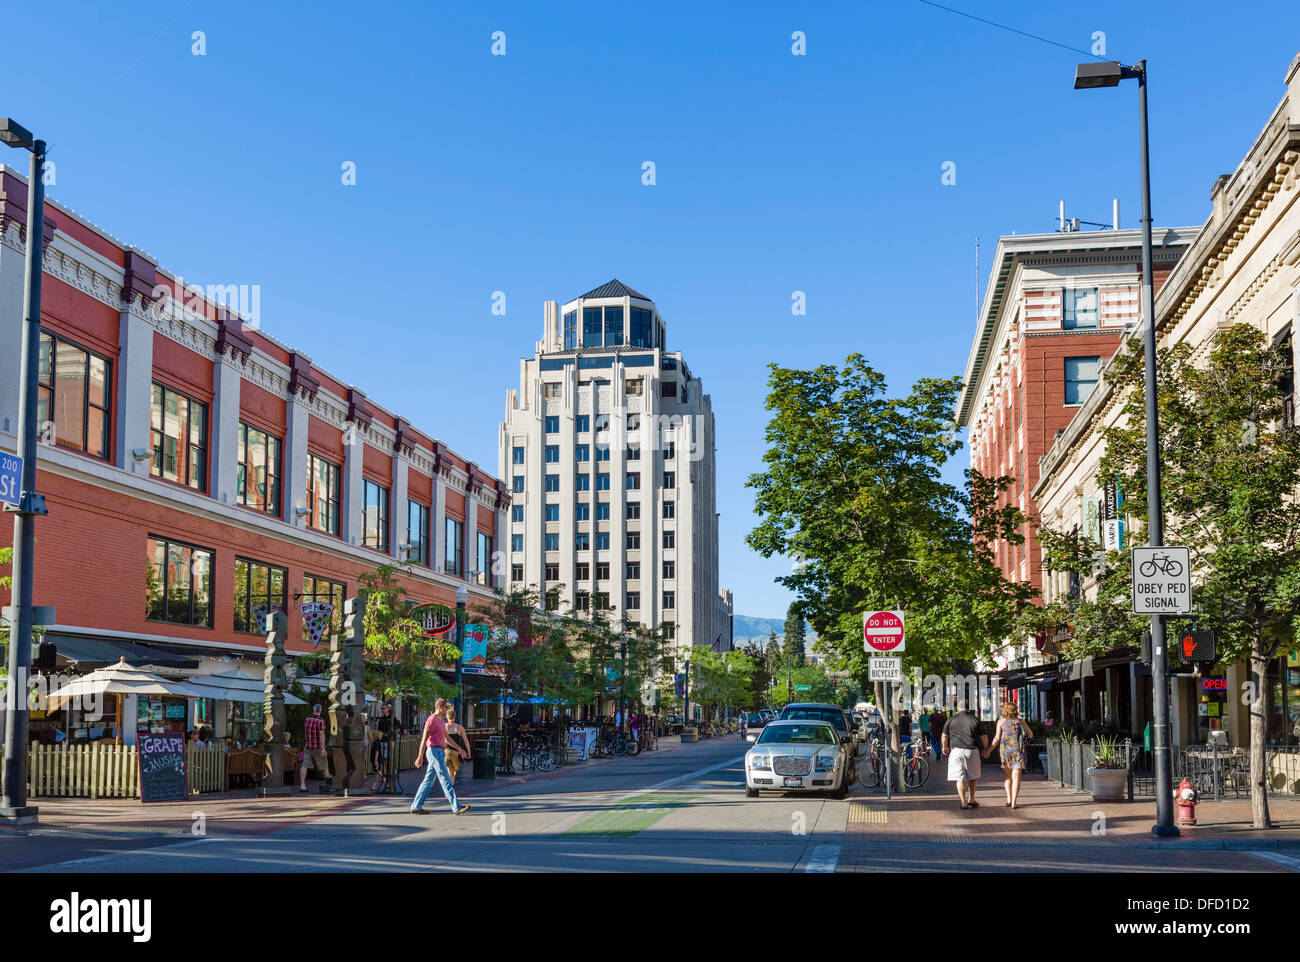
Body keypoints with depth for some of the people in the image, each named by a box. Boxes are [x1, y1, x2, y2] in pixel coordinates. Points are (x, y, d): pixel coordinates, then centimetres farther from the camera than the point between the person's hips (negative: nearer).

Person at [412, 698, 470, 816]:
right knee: (446, 780, -11)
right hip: (435, 752, -10)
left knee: (428, 781, 10)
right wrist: (420, 757, -16)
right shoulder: (432, 720, -13)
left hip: (440, 752, 10)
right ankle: (456, 807, -14)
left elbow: (447, 737, 25)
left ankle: (416, 807, 12)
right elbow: (424, 739, -15)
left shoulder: (441, 720, 18)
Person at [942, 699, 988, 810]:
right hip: (972, 751, 1)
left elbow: (944, 736, 17)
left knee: (960, 777, 1)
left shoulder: (951, 720, 5)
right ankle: (971, 800, 21)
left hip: (956, 750, 0)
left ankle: (964, 802, -5)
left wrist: (945, 747, 35)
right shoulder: (975, 720, 4)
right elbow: (984, 737, 6)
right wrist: (986, 749, 23)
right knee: (973, 776, 18)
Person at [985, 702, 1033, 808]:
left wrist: (989, 750, 7)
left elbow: (997, 738, 0)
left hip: (1005, 749, 0)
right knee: (1016, 776, -3)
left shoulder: (1001, 721, 5)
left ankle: (1009, 799, 8)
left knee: (1007, 776, 16)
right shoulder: (1020, 722, 8)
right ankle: (1014, 802, -11)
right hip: (1018, 749, 0)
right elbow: (1030, 735, 15)